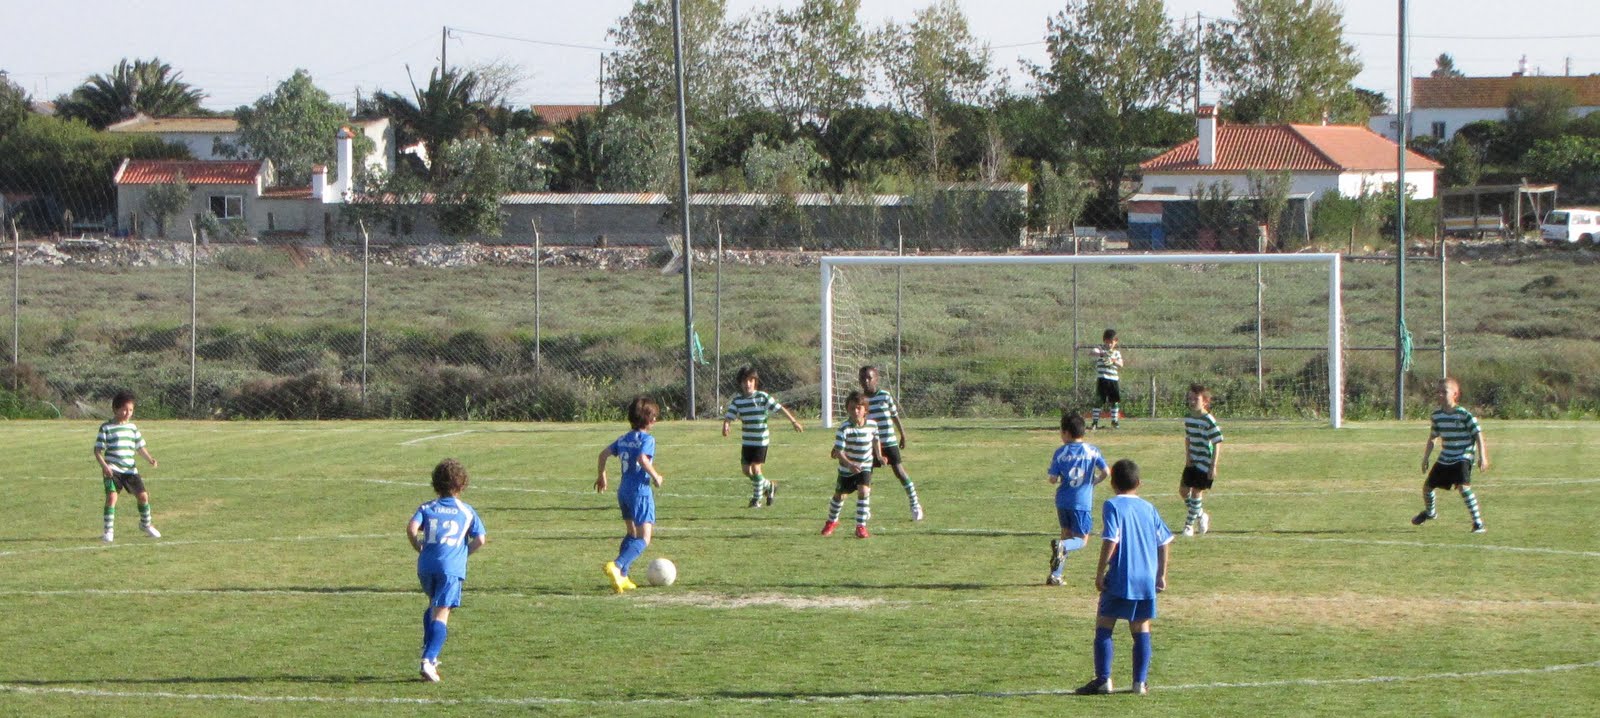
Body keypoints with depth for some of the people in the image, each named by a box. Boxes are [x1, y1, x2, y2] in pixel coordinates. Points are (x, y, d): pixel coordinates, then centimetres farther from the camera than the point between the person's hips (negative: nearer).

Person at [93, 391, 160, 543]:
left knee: (143, 495, 4)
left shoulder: (132, 428, 13)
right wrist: (104, 466, -18)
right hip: (112, 470, -5)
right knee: (111, 496, -18)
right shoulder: (106, 428, -3)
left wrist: (150, 459, 0)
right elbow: (98, 450, -4)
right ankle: (109, 530, -10)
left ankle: (146, 524, 29)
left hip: (130, 469, 5)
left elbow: (140, 447, 18)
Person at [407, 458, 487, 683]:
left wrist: (418, 547, 10)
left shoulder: (427, 508, 12)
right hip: (452, 566, -3)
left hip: (426, 565, 3)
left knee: (433, 606, 26)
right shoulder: (467, 511, 10)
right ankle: (429, 660, -25)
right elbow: (480, 539, 4)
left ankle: (429, 654, 20)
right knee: (441, 614, -8)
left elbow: (412, 528, -6)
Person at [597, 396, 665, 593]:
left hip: (623, 491, 8)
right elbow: (643, 459, -26)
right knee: (644, 539, -10)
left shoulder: (624, 439, 11)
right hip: (641, 491, -8)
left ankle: (621, 577, 18)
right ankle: (616, 566, -31)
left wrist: (602, 476, 26)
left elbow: (604, 453, 12)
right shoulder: (647, 439, -10)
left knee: (631, 534, 22)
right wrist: (655, 476, -12)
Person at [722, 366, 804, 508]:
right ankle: (769, 487, 29)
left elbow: (780, 408, -6)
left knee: (755, 468, -8)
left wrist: (794, 421, -10)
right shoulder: (738, 400, 1)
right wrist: (725, 425, -29)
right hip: (746, 441, 5)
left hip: (761, 440, -5)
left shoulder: (762, 397, -8)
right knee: (746, 469, 5)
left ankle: (756, 498, 9)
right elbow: (729, 415, -6)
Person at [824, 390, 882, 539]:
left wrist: (879, 456, 7)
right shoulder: (845, 428, -23)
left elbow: (875, 440, 13)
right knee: (840, 495, 14)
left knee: (864, 491, -19)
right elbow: (838, 452, -26)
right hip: (846, 468, -1)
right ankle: (831, 521, 40)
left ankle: (861, 527, -12)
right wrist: (850, 465, -39)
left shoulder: (872, 425, -11)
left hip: (865, 467, 1)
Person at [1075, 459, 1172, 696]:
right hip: (1147, 580, 5)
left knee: (1103, 627, 2)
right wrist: (1161, 575, 19)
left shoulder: (1112, 505, -6)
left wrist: (1100, 572, -10)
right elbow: (1165, 541, 12)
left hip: (1120, 579, -5)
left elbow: (1111, 540, -16)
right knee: (1141, 630, 11)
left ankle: (1103, 679, -5)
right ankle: (1140, 681, 8)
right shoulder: (1148, 508, 10)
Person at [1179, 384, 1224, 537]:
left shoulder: (1209, 421, -19)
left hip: (1205, 463, -7)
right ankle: (1201, 515, 29)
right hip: (1192, 461, 7)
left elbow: (1217, 444, -17)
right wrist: (1187, 456, 1)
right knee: (1183, 490, 8)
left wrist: (1213, 466, -18)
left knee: (1196, 492, -2)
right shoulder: (1188, 419, 3)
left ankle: (1189, 524, 11)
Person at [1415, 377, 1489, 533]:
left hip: (1463, 457, -7)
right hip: (1445, 459, 7)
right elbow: (1432, 438, 16)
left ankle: (1478, 523, -19)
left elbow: (1478, 435, -13)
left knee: (1464, 486, -27)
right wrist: (1425, 458, 15)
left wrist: (1482, 457, -19)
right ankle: (1429, 512, 45)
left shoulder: (1464, 415, -16)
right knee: (1427, 486, 12)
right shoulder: (1437, 415, 2)